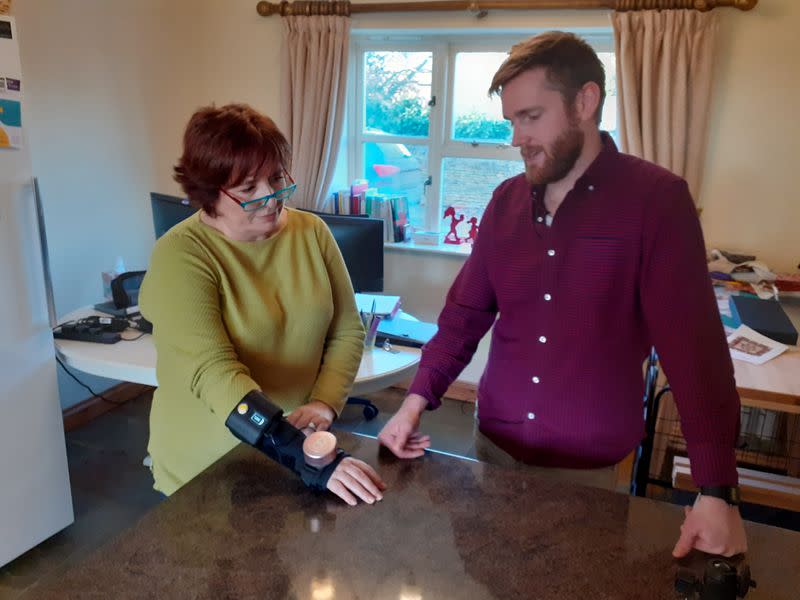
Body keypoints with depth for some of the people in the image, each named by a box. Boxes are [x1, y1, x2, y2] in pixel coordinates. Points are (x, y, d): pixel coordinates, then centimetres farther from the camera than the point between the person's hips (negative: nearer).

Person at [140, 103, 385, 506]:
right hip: (207, 471, -4)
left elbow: (347, 332, 0)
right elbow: (214, 375, -29)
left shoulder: (311, 233, -5)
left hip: (303, 452, 4)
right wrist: (310, 461, -36)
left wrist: (324, 404, -17)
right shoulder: (180, 257, -19)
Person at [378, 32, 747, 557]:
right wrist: (417, 402, -7)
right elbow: (466, 312, 3)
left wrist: (716, 491, -22)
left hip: (594, 468, -4)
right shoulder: (506, 200, 1)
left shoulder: (656, 199, -13)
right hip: (496, 448, 4)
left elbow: (692, 341, -18)